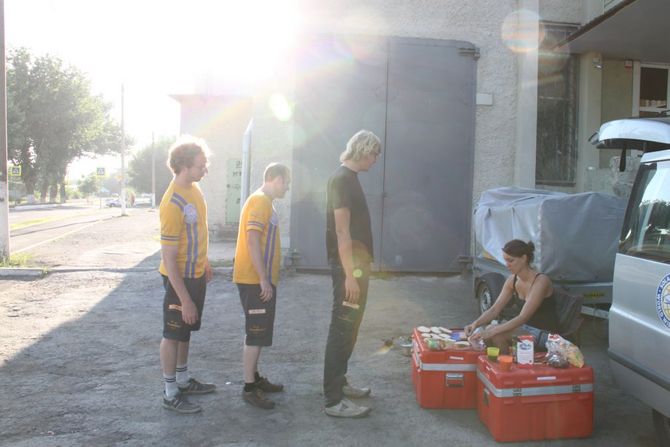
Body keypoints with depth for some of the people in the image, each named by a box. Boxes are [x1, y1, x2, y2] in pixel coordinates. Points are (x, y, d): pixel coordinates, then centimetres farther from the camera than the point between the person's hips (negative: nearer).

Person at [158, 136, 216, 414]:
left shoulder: (193, 188, 1)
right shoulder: (173, 204, -27)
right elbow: (169, 259, -25)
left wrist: (204, 263, 21)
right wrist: (185, 299, -24)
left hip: (196, 274, 8)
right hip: (180, 278, -8)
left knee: (186, 330, 20)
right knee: (173, 334, 5)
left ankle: (183, 380, 36)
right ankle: (170, 394, 19)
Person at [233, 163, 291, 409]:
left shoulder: (263, 201, 16)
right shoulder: (260, 201, -15)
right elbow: (252, 241, -23)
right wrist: (264, 280, -22)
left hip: (260, 279, 10)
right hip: (255, 280, -10)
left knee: (258, 331, 17)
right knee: (256, 333, -4)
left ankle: (254, 377, 28)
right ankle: (249, 388, 5)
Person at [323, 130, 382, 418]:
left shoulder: (349, 177, 15)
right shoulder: (342, 179, -15)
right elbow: (342, 231, -21)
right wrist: (349, 274, -23)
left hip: (356, 262, 10)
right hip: (348, 264, -10)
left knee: (349, 326, 17)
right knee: (342, 328, -7)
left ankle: (339, 383, 29)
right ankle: (333, 400, 0)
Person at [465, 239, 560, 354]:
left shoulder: (541, 281, -22)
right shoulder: (512, 280, 0)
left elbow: (523, 317, -29)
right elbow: (494, 310, -2)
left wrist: (492, 332, -36)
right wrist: (476, 323, -20)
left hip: (545, 334, -7)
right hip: (526, 328, 7)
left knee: (496, 335, -25)